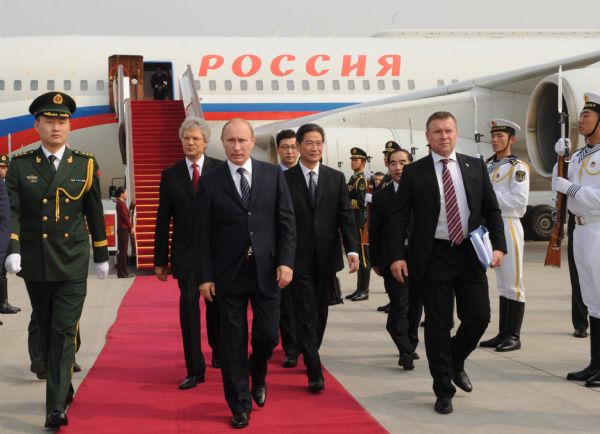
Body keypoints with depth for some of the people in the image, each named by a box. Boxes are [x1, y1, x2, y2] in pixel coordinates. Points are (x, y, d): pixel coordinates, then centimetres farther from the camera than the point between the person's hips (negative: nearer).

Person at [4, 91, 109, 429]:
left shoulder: (86, 165, 2)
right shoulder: (21, 166, 1)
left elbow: (95, 214, 7)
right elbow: (13, 212, -6)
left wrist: (102, 255, 10)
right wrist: (12, 250, -20)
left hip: (72, 265, -1)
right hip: (35, 265, 2)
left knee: (64, 334, -8)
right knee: (47, 333, 14)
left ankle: (56, 407, -6)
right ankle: (64, 388, 32)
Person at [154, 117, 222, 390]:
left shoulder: (220, 170, 0)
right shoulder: (171, 175, 4)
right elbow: (163, 221, 5)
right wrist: (160, 260, 2)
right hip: (185, 252, 0)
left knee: (217, 305, 13)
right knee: (188, 307, -6)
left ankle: (218, 351, 38)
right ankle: (195, 370, 0)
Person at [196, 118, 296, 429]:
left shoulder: (273, 175, 3)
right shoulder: (211, 181, 1)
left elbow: (286, 222, 3)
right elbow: (204, 233, 0)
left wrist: (286, 261, -8)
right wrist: (205, 276, -4)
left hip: (267, 269, 1)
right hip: (228, 272, -1)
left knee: (268, 335, 3)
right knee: (233, 340, 4)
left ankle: (258, 377, 36)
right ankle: (240, 405, 18)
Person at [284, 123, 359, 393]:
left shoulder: (336, 178, 6)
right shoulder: (285, 179, -1)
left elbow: (346, 216, 1)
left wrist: (352, 250, -10)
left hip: (326, 257, 3)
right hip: (299, 258, -3)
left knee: (321, 314, 13)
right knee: (306, 316, -4)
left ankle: (310, 356, 32)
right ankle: (315, 371, -2)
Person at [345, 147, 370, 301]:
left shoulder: (361, 180, -12)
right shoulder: (353, 179, 16)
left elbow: (360, 203, -20)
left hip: (360, 223, -9)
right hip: (353, 222, 9)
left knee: (363, 257, -4)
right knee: (357, 256, 12)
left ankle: (364, 291, 0)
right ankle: (359, 289, 19)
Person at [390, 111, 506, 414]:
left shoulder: (476, 166, 6)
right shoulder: (414, 172, -1)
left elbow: (491, 210, 9)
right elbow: (399, 217, -1)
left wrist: (498, 245, -3)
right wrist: (397, 256, -9)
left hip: (470, 253, 3)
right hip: (433, 256, -2)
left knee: (479, 317, 3)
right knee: (438, 324, 2)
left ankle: (456, 362, 34)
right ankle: (443, 390, 16)